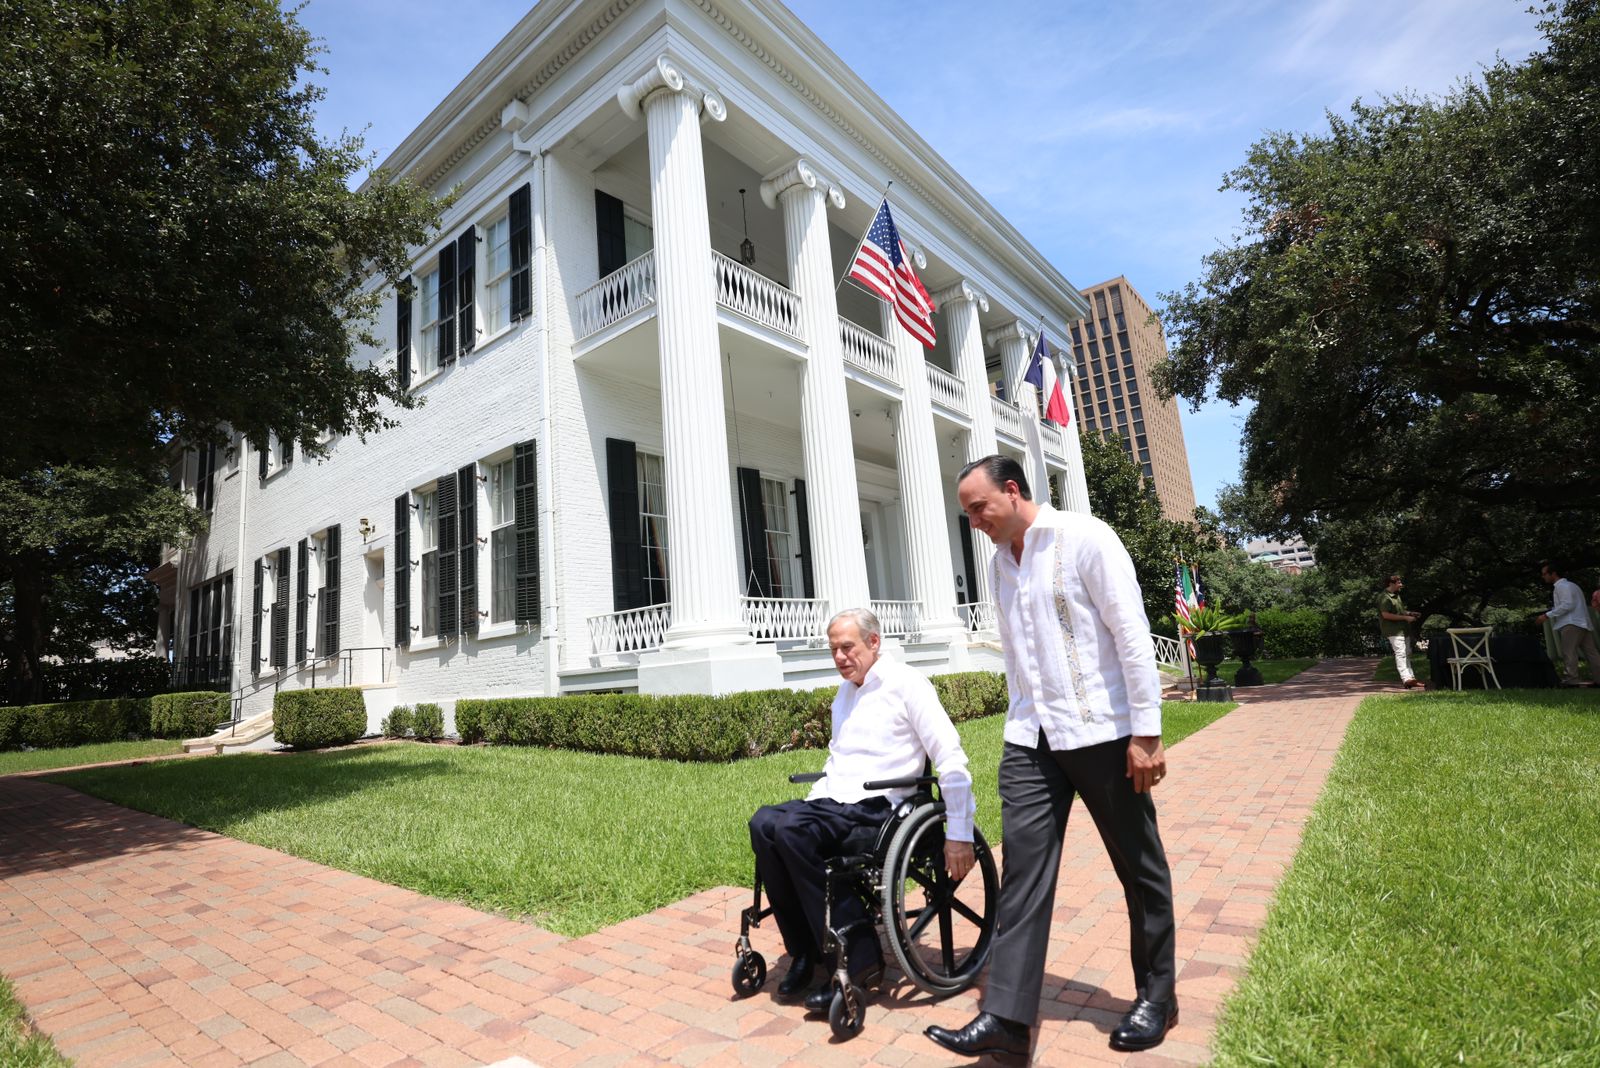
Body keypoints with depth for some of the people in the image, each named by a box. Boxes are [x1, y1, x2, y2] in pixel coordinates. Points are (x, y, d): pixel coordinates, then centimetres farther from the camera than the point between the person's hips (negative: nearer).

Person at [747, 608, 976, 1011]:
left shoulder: (905, 683, -5)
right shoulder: (844, 694, 19)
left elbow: (951, 758, -9)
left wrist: (959, 834, -12)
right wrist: (810, 805, 17)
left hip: (876, 806, -7)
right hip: (834, 800, 7)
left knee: (791, 830, -29)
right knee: (764, 823, -20)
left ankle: (855, 960, -18)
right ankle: (805, 951, -9)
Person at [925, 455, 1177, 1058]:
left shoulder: (1084, 538, -10)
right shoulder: (998, 566, 11)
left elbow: (1132, 634, -13)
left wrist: (1146, 732, -14)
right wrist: (1022, 721, 16)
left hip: (1100, 731, -5)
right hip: (1030, 737, 6)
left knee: (1139, 868, 11)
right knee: (1023, 868, 1)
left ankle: (1155, 998, 31)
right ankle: (1007, 1016, 6)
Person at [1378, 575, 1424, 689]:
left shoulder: (1396, 596, 18)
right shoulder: (1384, 597, -15)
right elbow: (1386, 615, -22)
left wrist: (1409, 613, 14)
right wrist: (1405, 617, -20)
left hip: (1403, 629, 11)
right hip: (1393, 631, -11)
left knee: (1406, 654, 14)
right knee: (1400, 653, -15)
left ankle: (1410, 677, 21)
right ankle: (1406, 679, -20)